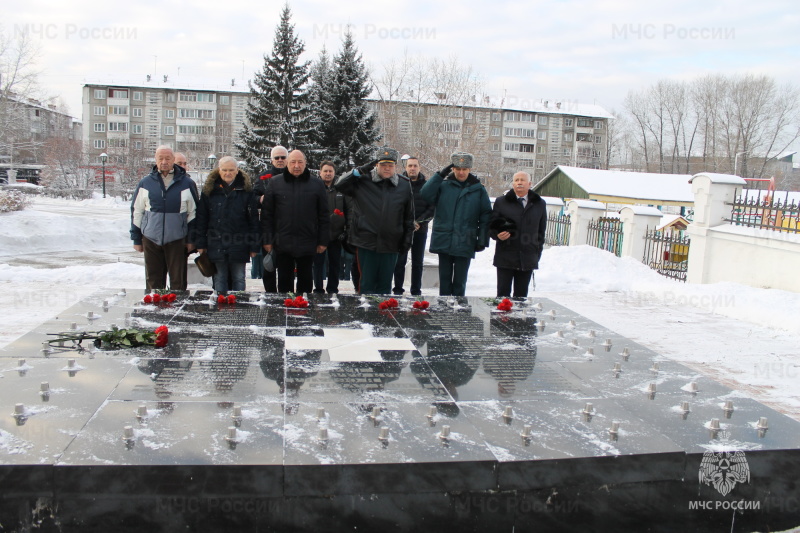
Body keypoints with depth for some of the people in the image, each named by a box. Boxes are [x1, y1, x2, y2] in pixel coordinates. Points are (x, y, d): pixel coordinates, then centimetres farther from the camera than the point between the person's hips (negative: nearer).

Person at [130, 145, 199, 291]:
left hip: (177, 240, -1)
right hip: (151, 240, 1)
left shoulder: (187, 183, 2)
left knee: (178, 282, 2)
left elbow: (194, 212, 7)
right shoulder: (145, 183, 5)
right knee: (153, 281, 8)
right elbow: (136, 211, 10)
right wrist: (136, 239, 8)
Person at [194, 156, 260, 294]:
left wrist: (254, 245, -3)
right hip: (216, 244, 1)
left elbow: (253, 219, 1)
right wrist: (200, 243, 1)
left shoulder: (246, 189, 1)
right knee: (219, 280, 7)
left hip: (238, 244, -1)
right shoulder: (210, 189, 4)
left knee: (238, 279, 8)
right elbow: (201, 217, 6)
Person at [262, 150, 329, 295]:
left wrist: (323, 241, 1)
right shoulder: (275, 183, 3)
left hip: (307, 243, 0)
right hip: (283, 243, 0)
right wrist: (267, 239, -2)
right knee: (284, 282, 9)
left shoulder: (317, 184, 3)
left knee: (305, 281, 11)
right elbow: (266, 214, 3)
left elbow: (324, 216, 4)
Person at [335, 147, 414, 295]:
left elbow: (409, 217, 13)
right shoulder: (363, 181, 1)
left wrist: (407, 239, 9)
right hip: (366, 243, -2)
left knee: (385, 284, 10)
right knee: (367, 284, 4)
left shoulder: (404, 186, 8)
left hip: (390, 244, 2)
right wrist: (359, 171, -13)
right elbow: (340, 185, -4)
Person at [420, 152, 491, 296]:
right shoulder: (443, 185, 4)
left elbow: (485, 216, 3)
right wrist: (439, 175, -11)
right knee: (445, 279, 10)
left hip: (465, 244, -1)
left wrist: (482, 240, -2)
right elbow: (425, 194, -11)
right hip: (443, 241, 1)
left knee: (460, 281, 6)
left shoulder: (478, 189, 4)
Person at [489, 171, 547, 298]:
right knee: (503, 294, 0)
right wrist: (497, 235, -15)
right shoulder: (501, 202, 7)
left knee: (521, 296, 7)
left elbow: (541, 230, 14)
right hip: (505, 257, -1)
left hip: (528, 259, 1)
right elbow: (492, 227, 8)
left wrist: (537, 252, 7)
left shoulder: (540, 204, 11)